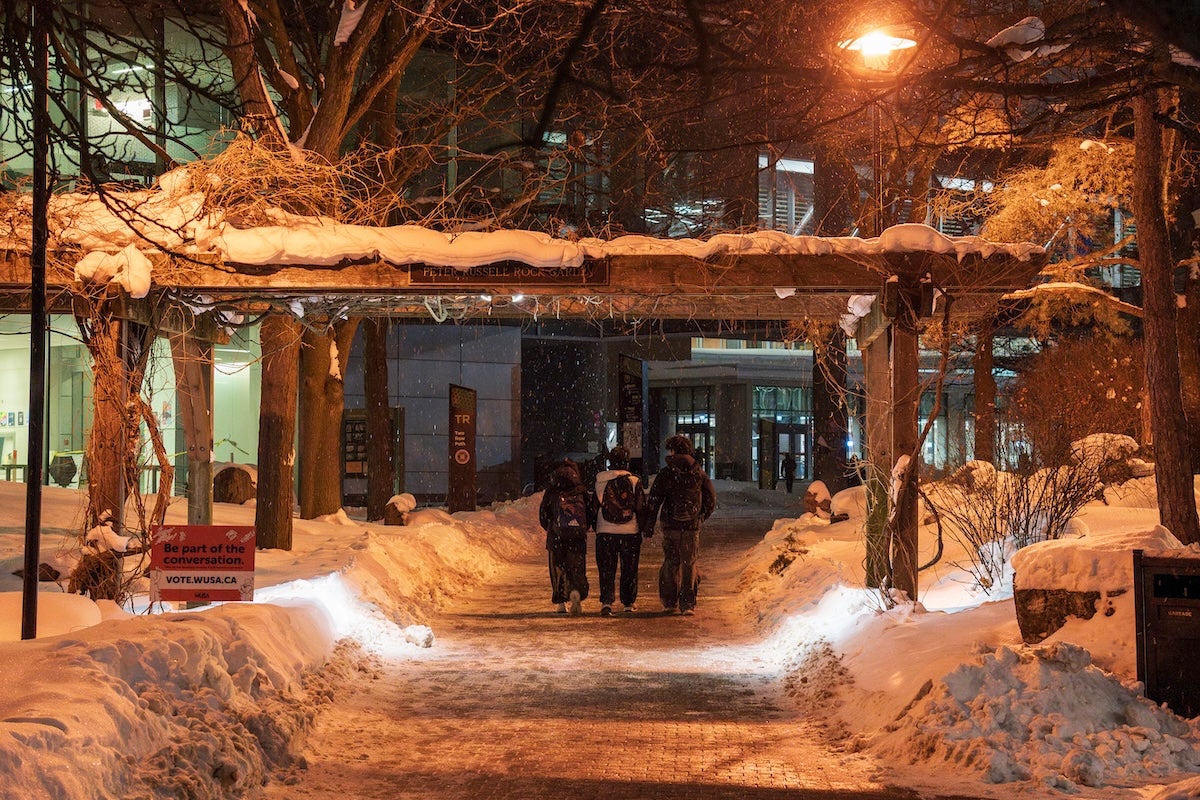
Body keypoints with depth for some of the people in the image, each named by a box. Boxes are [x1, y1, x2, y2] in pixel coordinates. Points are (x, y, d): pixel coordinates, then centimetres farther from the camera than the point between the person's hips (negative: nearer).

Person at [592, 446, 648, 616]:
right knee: (629, 569, 11)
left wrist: (593, 525, 19)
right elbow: (642, 508, -1)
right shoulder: (635, 481, -4)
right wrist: (644, 528, 9)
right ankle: (629, 602, 15)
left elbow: (594, 505, 7)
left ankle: (606, 602, -11)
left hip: (605, 532, 0)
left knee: (606, 569, 3)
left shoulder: (600, 480, 0)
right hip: (630, 532, 0)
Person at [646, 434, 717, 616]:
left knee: (671, 563, 12)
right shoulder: (699, 474, 4)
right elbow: (711, 499, 8)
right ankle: (688, 603, -2)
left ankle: (670, 601, 17)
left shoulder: (665, 474, -3)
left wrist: (649, 524, 3)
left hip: (670, 526, -1)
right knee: (690, 565, 4)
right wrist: (701, 517, 22)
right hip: (692, 526, 1)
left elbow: (653, 501, -5)